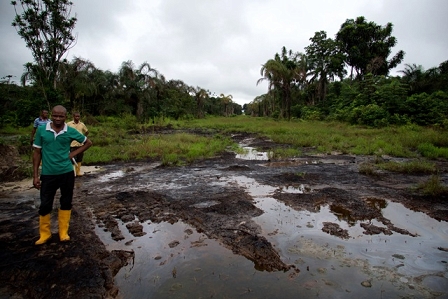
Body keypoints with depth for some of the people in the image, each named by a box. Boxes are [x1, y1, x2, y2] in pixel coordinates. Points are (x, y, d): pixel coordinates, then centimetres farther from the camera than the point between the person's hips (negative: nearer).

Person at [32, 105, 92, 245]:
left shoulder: (71, 131, -5)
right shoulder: (41, 130, -5)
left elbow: (88, 143, 9)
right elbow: (37, 152, 1)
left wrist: (73, 154, -2)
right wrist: (35, 175, -1)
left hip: (67, 173, 1)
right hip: (48, 174, 0)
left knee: (66, 203, 10)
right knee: (45, 205, 6)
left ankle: (63, 232, 26)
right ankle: (44, 234, 26)